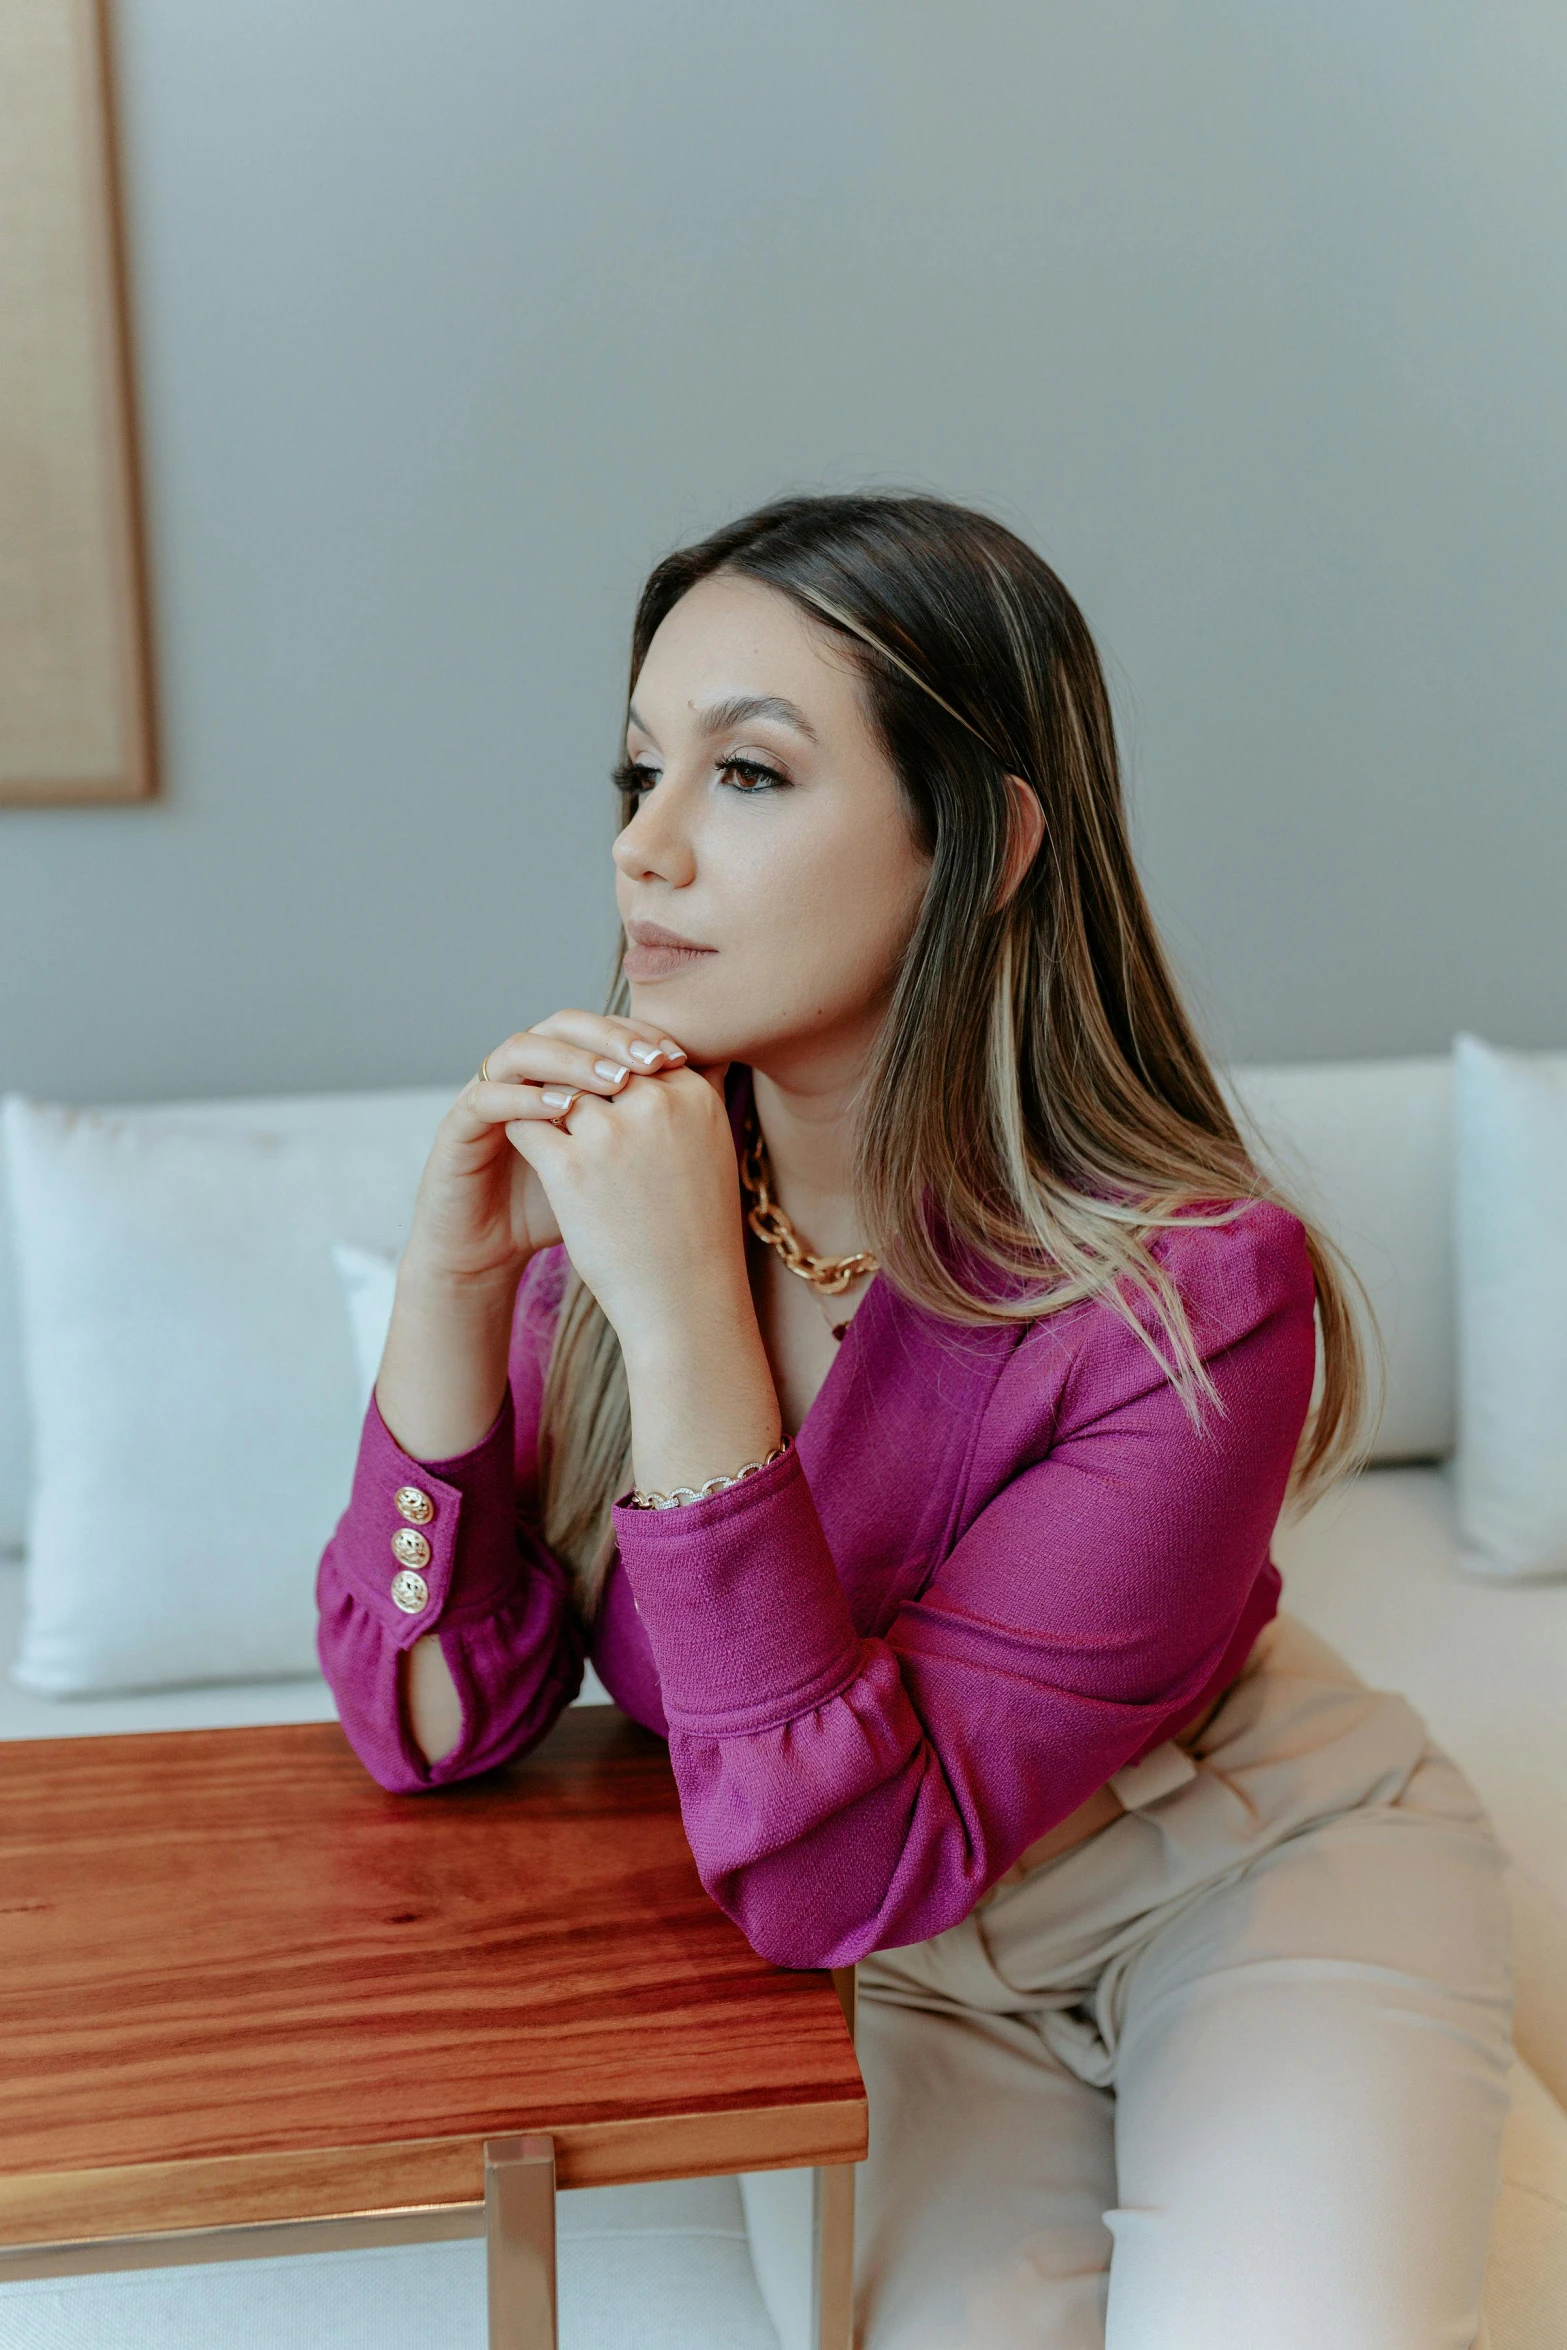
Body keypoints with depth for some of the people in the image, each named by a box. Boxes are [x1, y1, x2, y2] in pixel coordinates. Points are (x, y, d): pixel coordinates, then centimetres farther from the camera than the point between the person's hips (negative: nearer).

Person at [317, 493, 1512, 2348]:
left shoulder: (1194, 1291, -28)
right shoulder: (613, 1161, -14)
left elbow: (840, 1864, -30)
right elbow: (434, 1725, -14)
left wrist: (683, 1315, -38)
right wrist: (454, 1271, -27)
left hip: (1260, 1865, -2)